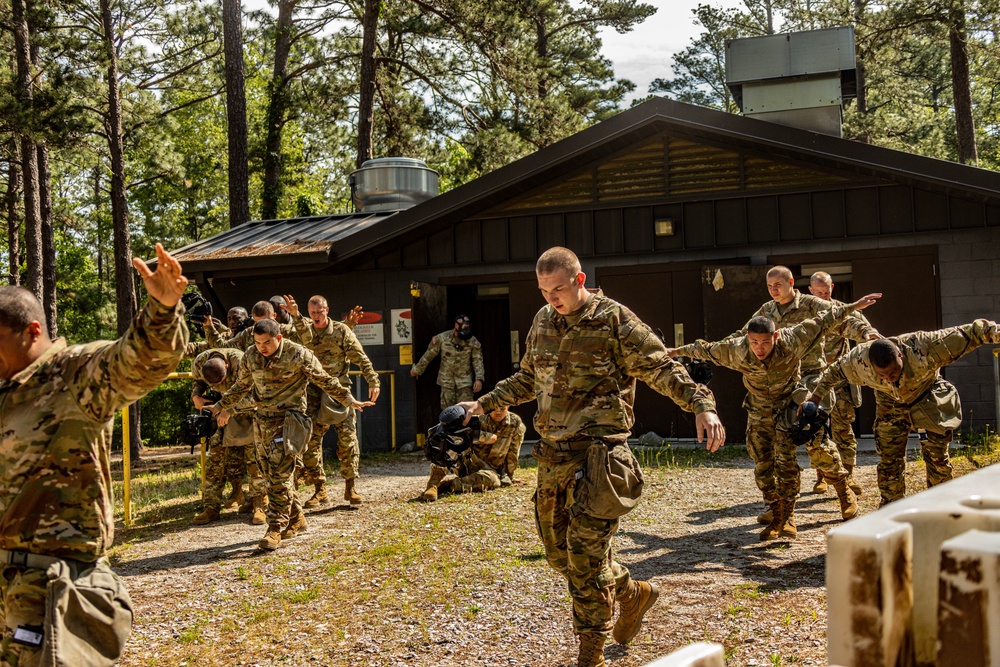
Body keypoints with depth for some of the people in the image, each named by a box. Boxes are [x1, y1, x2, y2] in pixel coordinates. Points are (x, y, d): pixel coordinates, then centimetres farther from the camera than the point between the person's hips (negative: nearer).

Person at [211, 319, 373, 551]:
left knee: (279, 476, -14)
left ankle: (275, 529, -8)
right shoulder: (250, 356, 3)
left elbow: (325, 380, -2)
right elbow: (241, 386, 20)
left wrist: (349, 400, 0)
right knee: (271, 476, 9)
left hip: (288, 420, -6)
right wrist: (221, 407, 26)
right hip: (262, 420, 6)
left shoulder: (298, 355, -12)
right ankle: (296, 520, 25)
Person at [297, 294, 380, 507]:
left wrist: (373, 381, -9)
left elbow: (360, 358, -2)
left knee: (348, 437, -4)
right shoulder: (305, 334, 7)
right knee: (311, 440, -2)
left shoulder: (341, 331, 0)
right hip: (314, 394, 2)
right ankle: (319, 489, 6)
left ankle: (350, 486, 6)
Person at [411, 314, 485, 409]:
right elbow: (428, 355, 5)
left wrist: (479, 379, -19)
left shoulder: (473, 342, -5)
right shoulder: (442, 338, -5)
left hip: (465, 381, -1)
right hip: (446, 379, 1)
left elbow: (478, 361, -5)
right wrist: (417, 370, 15)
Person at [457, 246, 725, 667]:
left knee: (586, 555, -7)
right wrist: (486, 404, 25)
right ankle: (633, 594, 37)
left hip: (597, 452, -7)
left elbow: (663, 370, -11)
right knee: (558, 550, 15)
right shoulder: (542, 322, 11)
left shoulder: (615, 321, -9)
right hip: (553, 454, 7)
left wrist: (701, 404, -26)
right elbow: (527, 379, 26)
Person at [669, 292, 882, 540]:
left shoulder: (791, 341, -29)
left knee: (817, 446, -17)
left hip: (791, 401, -2)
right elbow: (706, 350, -6)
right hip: (760, 407, 2)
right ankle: (780, 517, 8)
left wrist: (853, 306, -17)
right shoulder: (736, 351, -24)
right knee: (763, 461, -2)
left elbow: (822, 322, -19)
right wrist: (677, 351, 6)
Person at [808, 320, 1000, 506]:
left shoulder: (924, 348, -41)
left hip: (927, 397, -1)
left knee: (937, 453, -2)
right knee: (889, 458, 1)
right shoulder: (858, 362, -33)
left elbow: (969, 333, -36)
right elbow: (833, 373, -11)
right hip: (891, 405, 2)